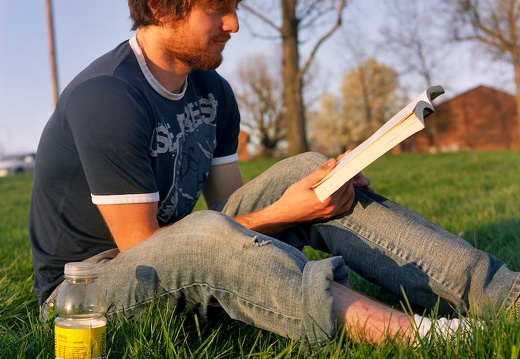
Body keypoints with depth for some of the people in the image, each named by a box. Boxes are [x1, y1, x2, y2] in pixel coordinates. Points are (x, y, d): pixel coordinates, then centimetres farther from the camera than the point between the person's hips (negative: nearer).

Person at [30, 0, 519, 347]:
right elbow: (140, 247, -23)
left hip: (184, 268, 7)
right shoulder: (106, 98, -23)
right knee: (207, 236, -40)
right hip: (87, 284, -6)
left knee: (306, 170, -12)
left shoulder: (213, 92, 3)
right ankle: (419, 334, -41)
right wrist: (280, 214, -24)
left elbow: (230, 205, 2)